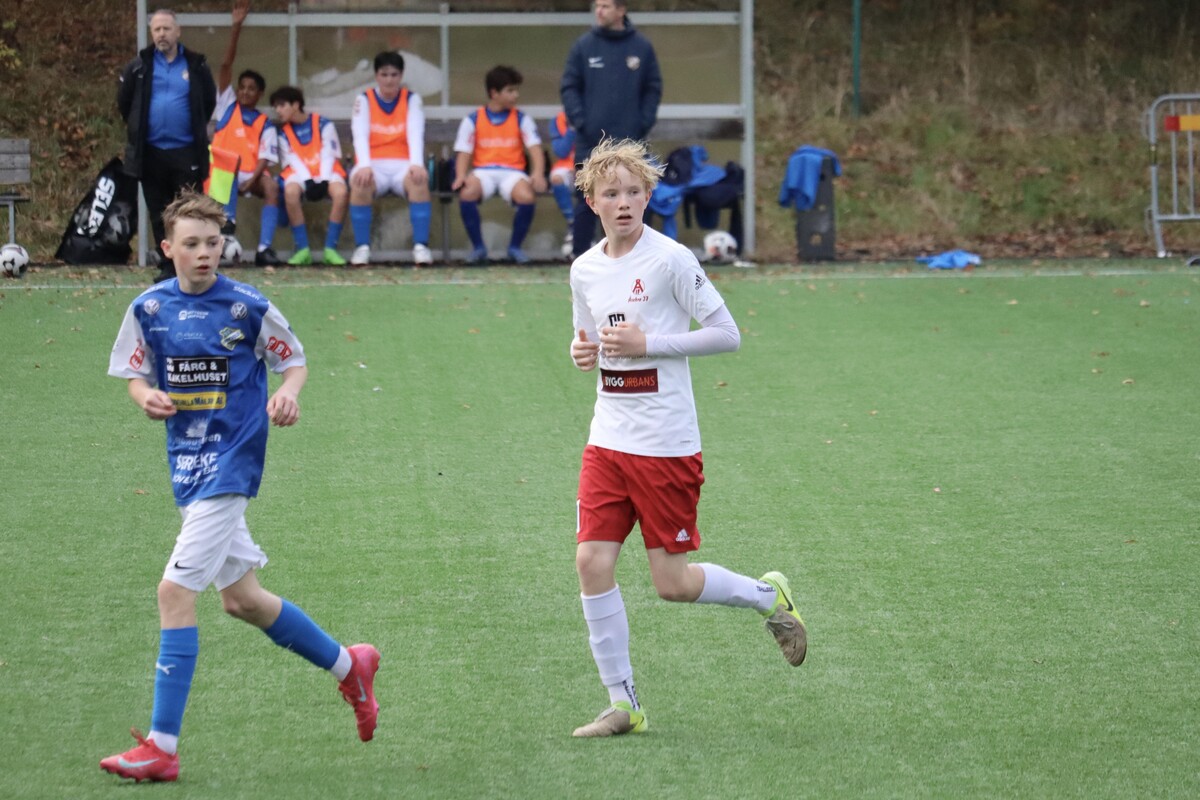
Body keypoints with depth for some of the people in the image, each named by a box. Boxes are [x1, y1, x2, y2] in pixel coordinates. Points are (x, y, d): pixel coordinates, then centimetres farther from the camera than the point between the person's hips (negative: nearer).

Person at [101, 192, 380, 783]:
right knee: (240, 598, 17)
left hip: (230, 462, -6)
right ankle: (347, 665, 39)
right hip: (187, 463, 6)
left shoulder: (247, 306, -9)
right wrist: (148, 397, -11)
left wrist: (288, 394, -18)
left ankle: (162, 747, -13)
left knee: (176, 590, -15)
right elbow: (136, 378, 12)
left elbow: (294, 360, 3)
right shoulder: (150, 308, 3)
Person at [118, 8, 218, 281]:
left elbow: (209, 102, 14)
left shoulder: (196, 66, 2)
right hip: (151, 153, 2)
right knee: (159, 215, 6)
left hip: (187, 153, -2)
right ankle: (167, 266, 12)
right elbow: (124, 103, 15)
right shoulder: (138, 68, 3)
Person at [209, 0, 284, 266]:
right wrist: (236, 27, -4)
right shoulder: (227, 106, 14)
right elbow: (225, 66, 5)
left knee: (271, 186, -30)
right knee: (232, 160, -34)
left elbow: (265, 158, 2)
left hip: (251, 175, 1)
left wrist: (252, 180, -20)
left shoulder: (265, 124, 13)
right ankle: (228, 222, -43)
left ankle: (265, 248, -38)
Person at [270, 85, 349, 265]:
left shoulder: (323, 124, 6)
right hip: (300, 174, 1)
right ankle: (302, 249, -31)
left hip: (325, 172, -1)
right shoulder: (282, 131, 12)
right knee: (290, 191, -36)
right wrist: (308, 181, -15)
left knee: (341, 192, -36)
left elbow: (329, 155, -2)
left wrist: (323, 180, -17)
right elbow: (291, 160, 2)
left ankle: (330, 249, -29)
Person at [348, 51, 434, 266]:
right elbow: (360, 136, -11)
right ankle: (362, 248, -27)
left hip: (402, 166, 0)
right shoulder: (364, 101, 4)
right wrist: (364, 166, -31)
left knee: (419, 181, -34)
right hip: (374, 166, 0)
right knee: (360, 182, -35)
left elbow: (416, 134, -10)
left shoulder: (412, 100, 5)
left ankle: (421, 246, -31)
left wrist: (417, 164, -30)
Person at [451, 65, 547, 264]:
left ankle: (515, 247, -6)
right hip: (483, 171, 0)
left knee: (527, 196, -33)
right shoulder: (472, 120, 6)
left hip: (512, 171, 0)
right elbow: (464, 153, 3)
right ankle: (478, 247, -13)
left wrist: (538, 174, -22)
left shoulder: (522, 119, 7)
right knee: (467, 193, -35)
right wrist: (461, 176, -18)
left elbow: (535, 149, -2)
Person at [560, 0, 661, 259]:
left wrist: (643, 123, -3)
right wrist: (580, 121, -7)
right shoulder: (583, 46, 2)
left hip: (629, 141, 0)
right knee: (586, 203, 1)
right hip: (590, 144, 0)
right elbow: (569, 87, 4)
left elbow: (653, 89, 7)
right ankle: (581, 257, 7)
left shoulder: (642, 47, 3)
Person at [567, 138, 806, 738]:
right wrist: (582, 353, 0)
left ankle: (768, 597, 26)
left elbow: (727, 335, -11)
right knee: (592, 560, -6)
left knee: (672, 583, -2)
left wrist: (647, 342, -17)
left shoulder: (670, 259, -10)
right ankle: (622, 704, 4)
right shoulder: (585, 269, 8)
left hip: (666, 443, -6)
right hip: (608, 440, 6)